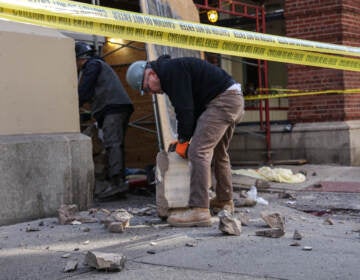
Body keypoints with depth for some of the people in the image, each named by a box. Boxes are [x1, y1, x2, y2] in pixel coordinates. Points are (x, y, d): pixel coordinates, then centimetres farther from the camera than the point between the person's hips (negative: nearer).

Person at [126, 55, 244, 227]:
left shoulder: (171, 70, -13)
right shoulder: (169, 74, 19)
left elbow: (185, 108, -17)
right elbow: (188, 108, 21)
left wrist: (183, 140, -8)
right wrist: (184, 139, 12)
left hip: (223, 100, -11)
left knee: (198, 150, -18)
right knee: (219, 153, 23)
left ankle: (199, 211, -24)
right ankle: (224, 201, 36)